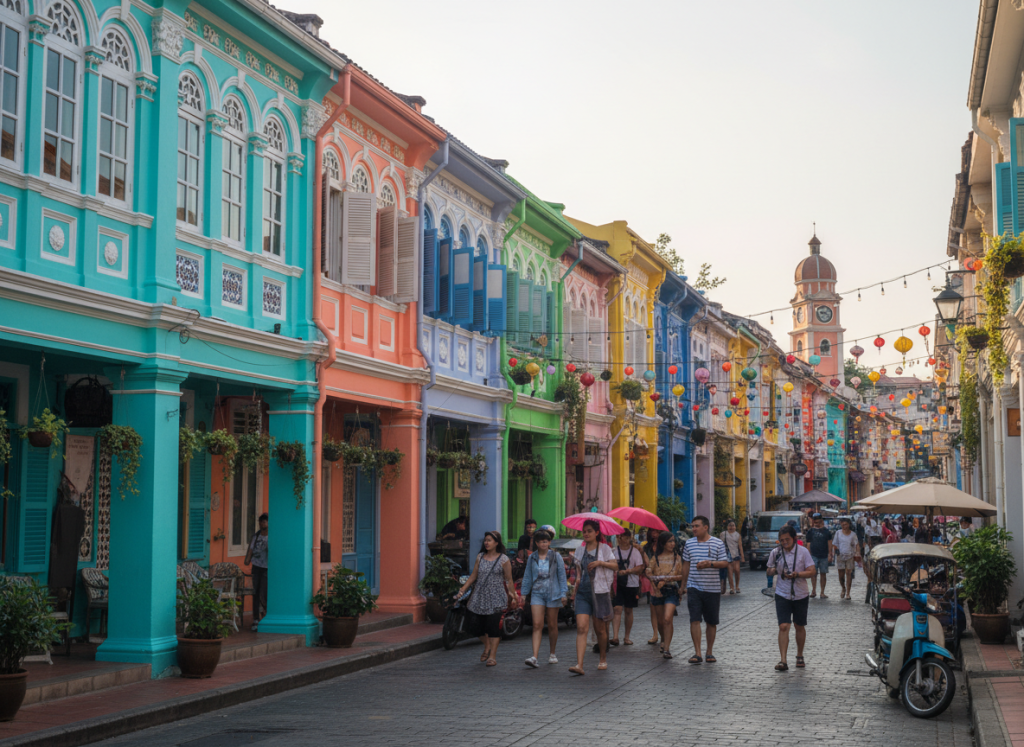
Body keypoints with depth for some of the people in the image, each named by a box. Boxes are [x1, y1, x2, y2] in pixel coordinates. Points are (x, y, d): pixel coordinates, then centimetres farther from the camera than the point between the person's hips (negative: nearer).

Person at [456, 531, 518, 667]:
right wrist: (462, 589, 5)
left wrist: (513, 596, 0)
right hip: (480, 596, 4)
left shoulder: (503, 559, -2)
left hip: (496, 598, -4)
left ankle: (493, 656, -5)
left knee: (493, 626, -10)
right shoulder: (480, 557, 9)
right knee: (482, 625, 7)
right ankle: (487, 648, 31)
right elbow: (473, 576, 12)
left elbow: (509, 580, 0)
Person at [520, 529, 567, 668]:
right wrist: (523, 594, 10)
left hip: (553, 594, -1)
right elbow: (527, 577, 13)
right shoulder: (532, 558, 7)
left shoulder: (556, 557, 2)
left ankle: (552, 654, 24)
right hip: (537, 593, 1)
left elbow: (562, 576, 3)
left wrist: (564, 593, -3)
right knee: (537, 625, -10)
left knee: (552, 625, 8)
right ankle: (534, 657, -17)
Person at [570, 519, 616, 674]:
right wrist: (578, 581, 9)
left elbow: (615, 566, -6)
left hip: (600, 592, -2)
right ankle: (579, 665, -18)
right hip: (583, 592, 3)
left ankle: (603, 660, 30)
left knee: (600, 628, 7)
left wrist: (600, 563, -19)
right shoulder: (580, 550, 11)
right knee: (581, 628, -11)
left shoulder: (604, 548, 0)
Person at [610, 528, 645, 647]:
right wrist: (614, 573, -10)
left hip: (631, 584, 0)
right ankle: (615, 637, -19)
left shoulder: (635, 551, 3)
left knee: (628, 610, 7)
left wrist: (626, 571, -16)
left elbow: (639, 568, -3)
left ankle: (627, 637, 18)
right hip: (617, 584, 0)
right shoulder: (614, 551, 7)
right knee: (617, 609, -11)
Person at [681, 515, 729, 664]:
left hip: (712, 589, -1)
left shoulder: (718, 543, -1)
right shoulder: (689, 543, 8)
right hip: (694, 587, 1)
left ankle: (709, 652, 20)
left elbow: (724, 563, -3)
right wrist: (683, 585, 15)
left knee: (711, 622, 8)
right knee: (695, 620, -10)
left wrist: (710, 564, -20)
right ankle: (697, 653, -9)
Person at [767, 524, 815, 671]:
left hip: (800, 595, 0)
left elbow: (812, 572, -7)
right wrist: (774, 571, -13)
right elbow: (770, 570, 11)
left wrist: (797, 574, -24)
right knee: (783, 627, -12)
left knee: (800, 626, 14)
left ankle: (800, 656, 33)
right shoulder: (775, 553, -1)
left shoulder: (803, 551, -6)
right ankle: (783, 661, -15)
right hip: (782, 595, 0)